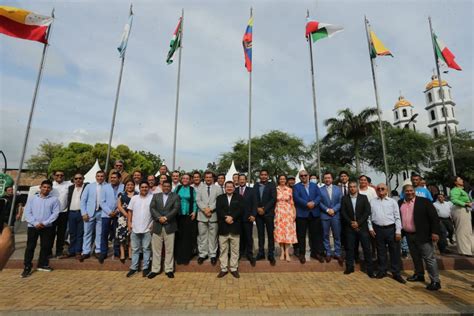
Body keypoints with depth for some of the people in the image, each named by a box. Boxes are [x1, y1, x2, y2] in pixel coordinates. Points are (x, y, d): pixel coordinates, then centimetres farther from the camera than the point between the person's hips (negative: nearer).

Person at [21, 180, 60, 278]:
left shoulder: (54, 199, 1)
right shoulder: (32, 199, 5)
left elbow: (55, 213, -5)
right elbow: (27, 212, 0)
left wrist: (44, 223, -15)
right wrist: (35, 223, -13)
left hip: (47, 227, 0)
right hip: (33, 226, 0)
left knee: (45, 246, 7)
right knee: (30, 247, 2)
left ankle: (42, 264, 21)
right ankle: (27, 267, 11)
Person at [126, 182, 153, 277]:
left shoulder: (152, 198, -5)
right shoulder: (134, 198, 5)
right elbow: (130, 211, 10)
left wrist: (153, 224, -8)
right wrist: (129, 222, 3)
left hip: (147, 228, -3)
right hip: (135, 228, 3)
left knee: (146, 249, 8)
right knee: (135, 249, 14)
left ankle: (145, 268, 19)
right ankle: (133, 268, 26)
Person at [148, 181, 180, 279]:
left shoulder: (175, 196, 4)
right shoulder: (156, 196, 11)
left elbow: (176, 209, -7)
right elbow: (152, 208, 0)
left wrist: (166, 217, -16)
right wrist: (159, 218, -14)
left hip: (170, 226, -2)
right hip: (157, 226, 2)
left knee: (169, 249, 6)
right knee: (156, 249, 9)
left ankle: (169, 270, 17)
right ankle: (155, 269, 22)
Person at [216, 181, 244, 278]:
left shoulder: (239, 197, 7)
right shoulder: (220, 197, 10)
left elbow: (241, 209, -6)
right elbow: (218, 210, -3)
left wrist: (232, 217, -17)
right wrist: (226, 218, -17)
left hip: (235, 227, -1)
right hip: (223, 227, 1)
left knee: (235, 249, 7)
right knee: (223, 249, 8)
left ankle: (234, 269, 19)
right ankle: (223, 269, 19)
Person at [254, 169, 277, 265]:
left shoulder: (272, 185, 1)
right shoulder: (256, 186, 10)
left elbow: (274, 199, -8)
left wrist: (264, 209, -13)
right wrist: (257, 208, -9)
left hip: (269, 213, -3)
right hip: (258, 213, 3)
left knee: (270, 234, 2)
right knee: (260, 234, 9)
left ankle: (271, 255, 10)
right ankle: (261, 253, 19)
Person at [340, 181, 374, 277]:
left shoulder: (364, 197, 4)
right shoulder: (344, 198, 5)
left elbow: (367, 212, -3)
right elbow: (343, 212, 1)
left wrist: (358, 222, -10)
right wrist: (350, 222, -10)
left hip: (362, 226, 0)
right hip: (350, 227, 1)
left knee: (366, 248, 2)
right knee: (350, 248, 6)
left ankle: (369, 269, 12)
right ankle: (349, 267, 16)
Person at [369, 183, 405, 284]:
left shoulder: (392, 201, 1)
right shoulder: (372, 201, 5)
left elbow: (397, 217, -1)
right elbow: (369, 215, 6)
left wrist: (398, 231, -6)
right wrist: (370, 228, 0)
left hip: (391, 228, -1)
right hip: (378, 229, 1)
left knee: (395, 251, 6)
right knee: (381, 251, 12)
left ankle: (396, 273, 21)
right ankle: (382, 271, 25)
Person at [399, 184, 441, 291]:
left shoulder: (424, 201, -8)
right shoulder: (400, 203, 4)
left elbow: (434, 217, -9)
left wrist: (435, 232, -15)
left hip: (423, 235, -5)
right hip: (408, 235, 5)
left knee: (429, 258, 1)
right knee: (415, 257, 18)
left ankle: (435, 281, 11)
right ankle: (419, 275, 32)